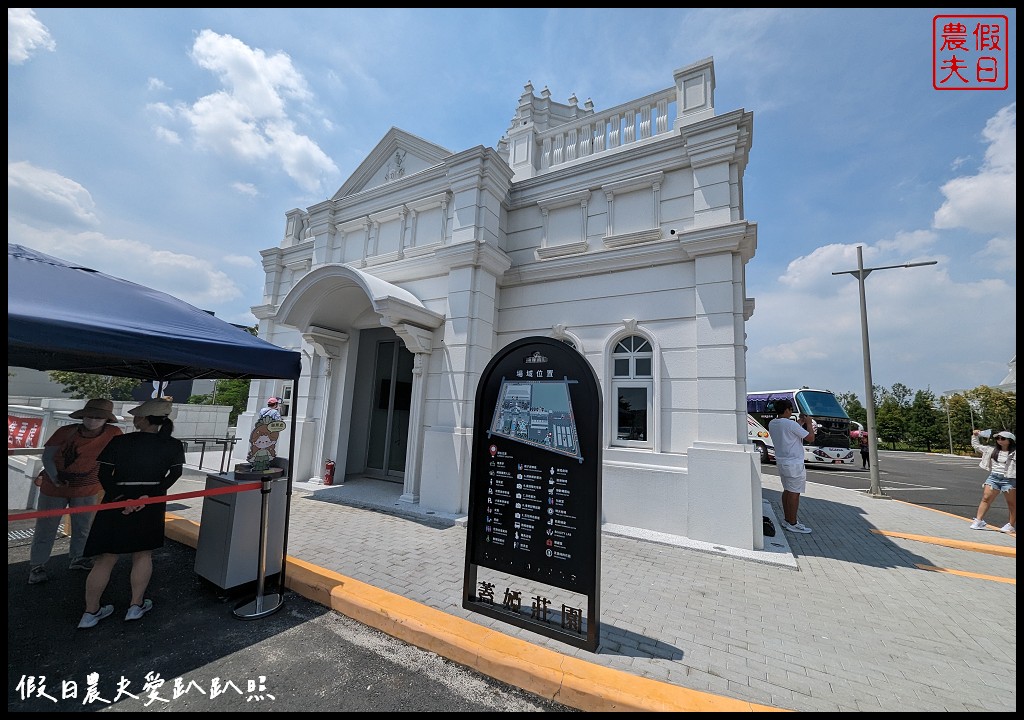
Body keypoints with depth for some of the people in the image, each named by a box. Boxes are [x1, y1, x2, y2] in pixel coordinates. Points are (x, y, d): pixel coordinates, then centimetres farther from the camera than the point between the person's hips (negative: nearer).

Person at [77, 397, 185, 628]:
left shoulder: (119, 442, -5)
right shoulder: (173, 445, -5)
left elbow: (104, 474, -8)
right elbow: (175, 473, -12)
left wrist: (119, 497, -10)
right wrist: (150, 495, -10)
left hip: (117, 502, 0)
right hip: (152, 505, 0)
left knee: (106, 558, 12)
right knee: (143, 554, 16)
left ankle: (91, 612, 23)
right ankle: (136, 606, 23)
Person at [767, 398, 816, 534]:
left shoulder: (772, 424, 7)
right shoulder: (791, 424, -18)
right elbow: (811, 438, -11)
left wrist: (800, 423, 23)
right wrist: (809, 423, 4)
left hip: (781, 462, 8)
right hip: (794, 464, -8)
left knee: (787, 491, 15)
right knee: (794, 493, -1)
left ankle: (787, 520, 23)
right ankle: (793, 524, 6)